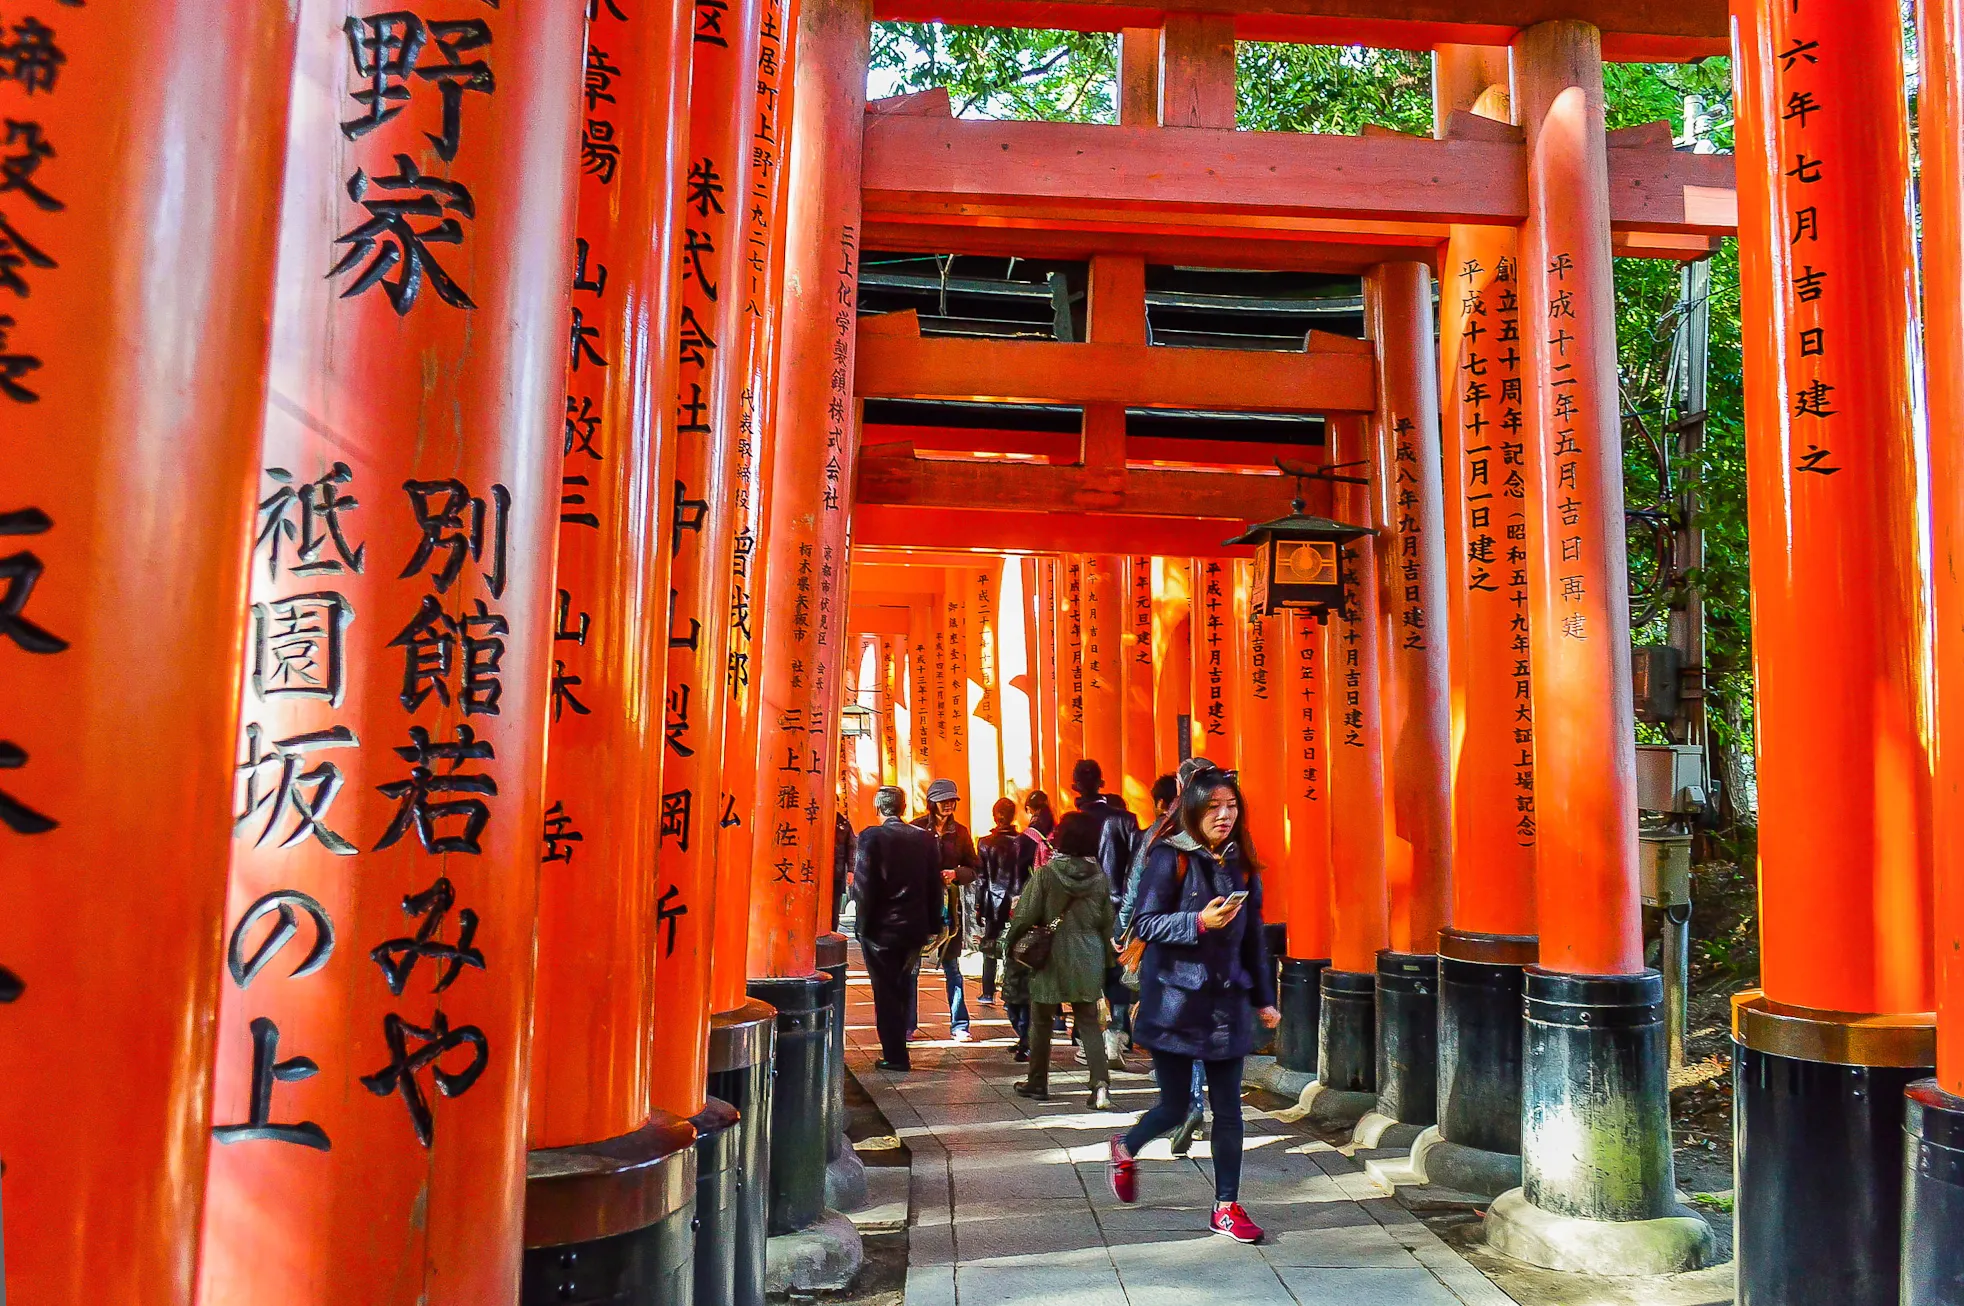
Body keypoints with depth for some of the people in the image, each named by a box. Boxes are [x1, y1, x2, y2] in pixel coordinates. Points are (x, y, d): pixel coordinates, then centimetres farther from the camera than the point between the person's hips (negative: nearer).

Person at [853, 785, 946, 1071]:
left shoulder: (870, 837, -11)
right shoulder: (925, 839, 2)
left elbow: (863, 885, -14)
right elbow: (935, 886, 5)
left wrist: (863, 924, -4)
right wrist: (932, 926, 11)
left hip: (880, 929, -4)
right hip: (914, 927, 4)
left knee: (886, 991, 5)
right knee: (903, 989, 17)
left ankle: (894, 1055, 6)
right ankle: (897, 1049, 26)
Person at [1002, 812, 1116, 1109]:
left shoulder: (1046, 873, -13)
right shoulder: (1099, 876, -2)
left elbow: (1026, 915, -11)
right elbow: (1107, 921, 5)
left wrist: (1011, 942, 6)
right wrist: (1106, 957, 16)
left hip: (1052, 955, -3)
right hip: (1088, 958, 3)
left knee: (1041, 1021, 13)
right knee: (1089, 1022, 8)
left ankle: (1037, 1083, 22)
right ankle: (1101, 1083, -7)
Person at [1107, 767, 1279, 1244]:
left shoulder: (1241, 865, 8)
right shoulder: (1170, 858, -8)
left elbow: (1254, 937, 14)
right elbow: (1144, 924, -11)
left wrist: (1263, 998, 14)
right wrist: (1200, 923, -23)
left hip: (1226, 1002, 5)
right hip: (1174, 1001, -4)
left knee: (1228, 1109, 5)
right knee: (1174, 1107, 5)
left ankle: (1227, 1206, 19)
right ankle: (1125, 1149, 35)